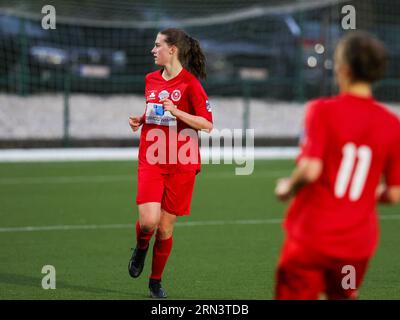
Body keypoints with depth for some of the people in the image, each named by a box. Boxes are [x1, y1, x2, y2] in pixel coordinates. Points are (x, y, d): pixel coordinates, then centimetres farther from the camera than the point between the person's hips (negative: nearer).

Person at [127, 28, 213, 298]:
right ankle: (141, 247, 18)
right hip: (151, 162, 3)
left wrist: (176, 112, -20)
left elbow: (207, 124, -9)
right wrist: (140, 120, 7)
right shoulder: (151, 80, 11)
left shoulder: (190, 83, -7)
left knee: (165, 228, 3)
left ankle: (156, 280, 21)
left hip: (181, 164, -3)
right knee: (148, 221, -16)